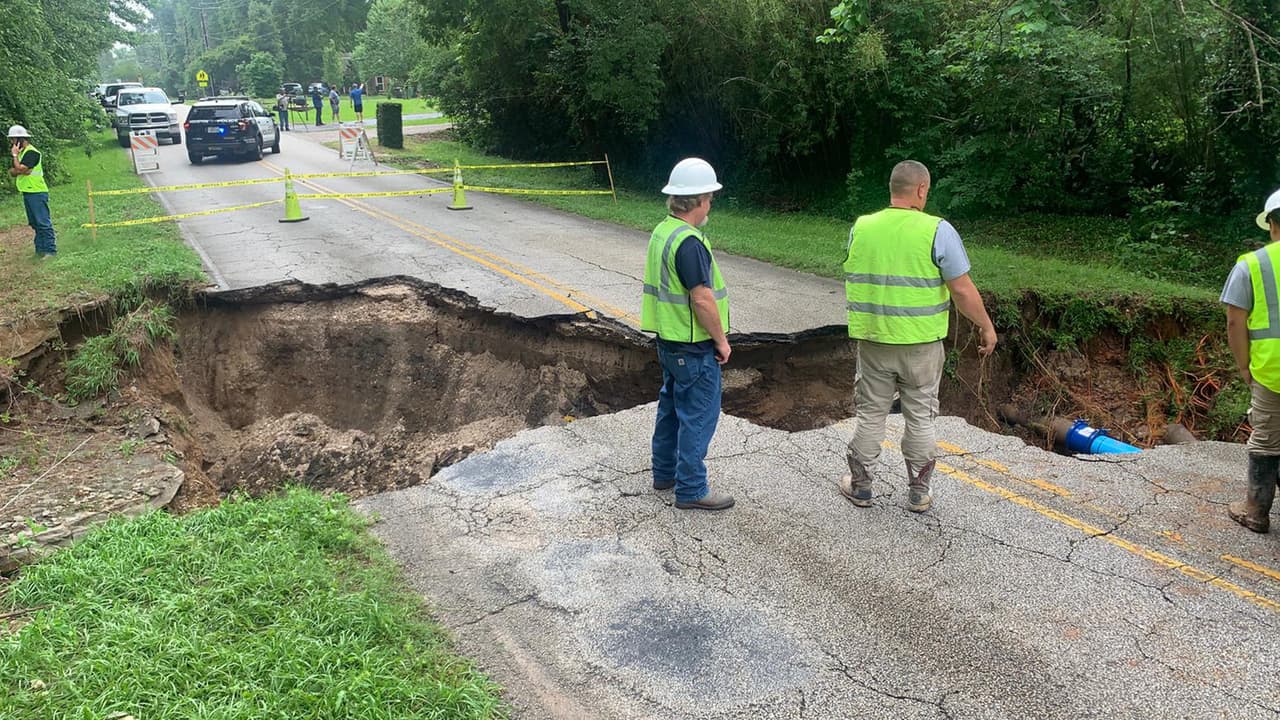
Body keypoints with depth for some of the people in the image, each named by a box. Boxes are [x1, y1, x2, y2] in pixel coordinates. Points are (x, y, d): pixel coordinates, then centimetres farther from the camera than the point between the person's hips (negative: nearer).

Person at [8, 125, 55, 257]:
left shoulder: (31, 152, -13)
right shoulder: (21, 152, 17)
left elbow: (19, 169, -22)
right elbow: (12, 172, 12)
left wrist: (15, 155, -10)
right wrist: (18, 170, -9)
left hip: (37, 193, -10)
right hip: (27, 193, 10)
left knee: (43, 222, -9)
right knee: (35, 224, 13)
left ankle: (50, 250, -8)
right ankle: (40, 249, 19)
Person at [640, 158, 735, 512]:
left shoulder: (662, 232, 7)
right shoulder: (689, 243, -23)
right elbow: (702, 300, -25)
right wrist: (722, 340, -13)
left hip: (669, 340, 10)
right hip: (693, 348, -10)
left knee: (672, 406, 21)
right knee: (698, 416, 0)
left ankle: (665, 472, 34)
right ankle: (691, 490, 8)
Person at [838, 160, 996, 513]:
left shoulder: (861, 227, -1)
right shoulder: (936, 230, -13)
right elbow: (962, 290, -12)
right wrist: (986, 327, 1)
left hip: (873, 340, 2)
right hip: (921, 342, -2)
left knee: (870, 414, 14)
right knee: (919, 417, 11)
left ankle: (859, 487, 24)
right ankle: (919, 493, 21)